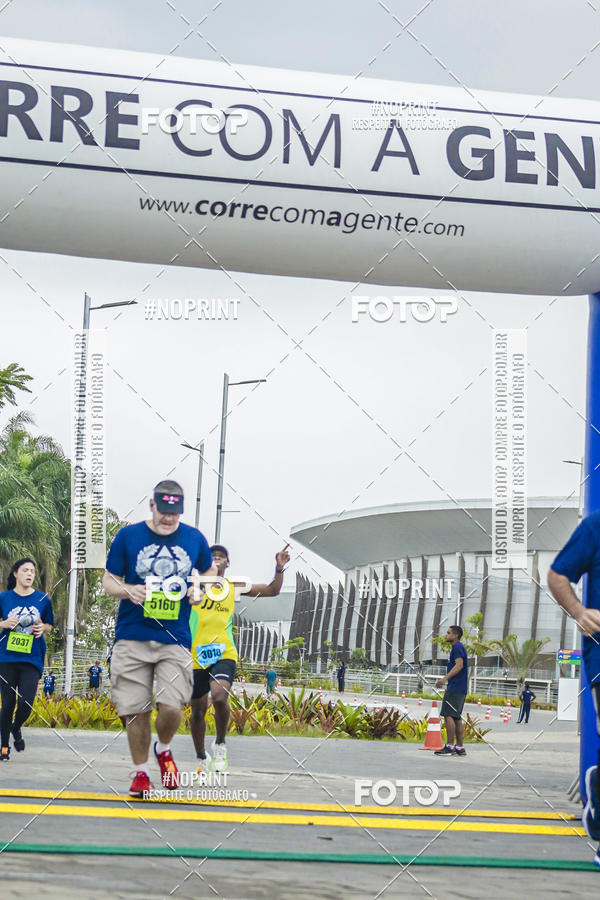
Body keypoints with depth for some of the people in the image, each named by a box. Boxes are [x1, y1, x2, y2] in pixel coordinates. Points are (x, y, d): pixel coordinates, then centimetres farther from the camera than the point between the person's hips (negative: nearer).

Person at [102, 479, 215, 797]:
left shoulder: (195, 539, 6)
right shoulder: (127, 536, 2)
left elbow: (210, 572, 23)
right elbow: (108, 580, 8)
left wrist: (199, 588, 1)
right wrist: (128, 590, -13)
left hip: (175, 640, 0)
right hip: (132, 637, 0)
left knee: (171, 707, -12)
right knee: (135, 710, 0)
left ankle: (163, 749, 20)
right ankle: (140, 771, 19)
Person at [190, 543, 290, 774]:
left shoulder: (235, 588, 11)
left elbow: (272, 591, 14)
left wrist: (279, 569, -3)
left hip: (224, 655, 0)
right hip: (196, 657, 0)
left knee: (220, 697, -26)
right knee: (198, 710, 9)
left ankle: (220, 744, -3)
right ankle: (202, 758, 30)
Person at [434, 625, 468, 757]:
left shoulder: (457, 647, -8)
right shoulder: (457, 647, 23)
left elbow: (459, 665, -21)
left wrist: (445, 678, -27)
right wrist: (446, 680, 28)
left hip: (455, 689, -10)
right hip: (459, 689, 10)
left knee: (449, 715, -12)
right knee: (457, 717, 10)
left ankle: (449, 746, -16)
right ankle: (459, 747, 11)